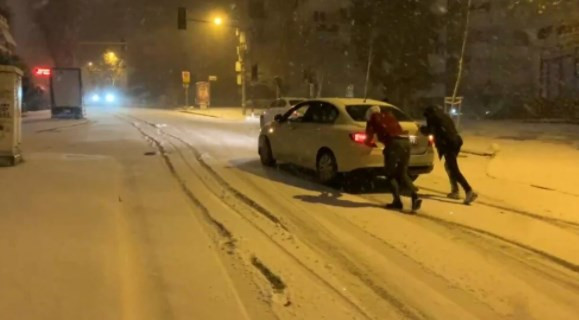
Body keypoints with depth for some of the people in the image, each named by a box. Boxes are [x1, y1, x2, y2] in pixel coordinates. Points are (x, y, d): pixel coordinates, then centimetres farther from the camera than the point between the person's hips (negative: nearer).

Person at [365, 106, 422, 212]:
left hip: (394, 143, -6)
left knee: (390, 174, 7)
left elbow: (369, 134, 18)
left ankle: (397, 202, 0)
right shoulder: (389, 115, 32)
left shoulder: (373, 118, 16)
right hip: (405, 141, 6)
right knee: (403, 174, 14)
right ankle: (415, 196, -5)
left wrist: (368, 142, 39)